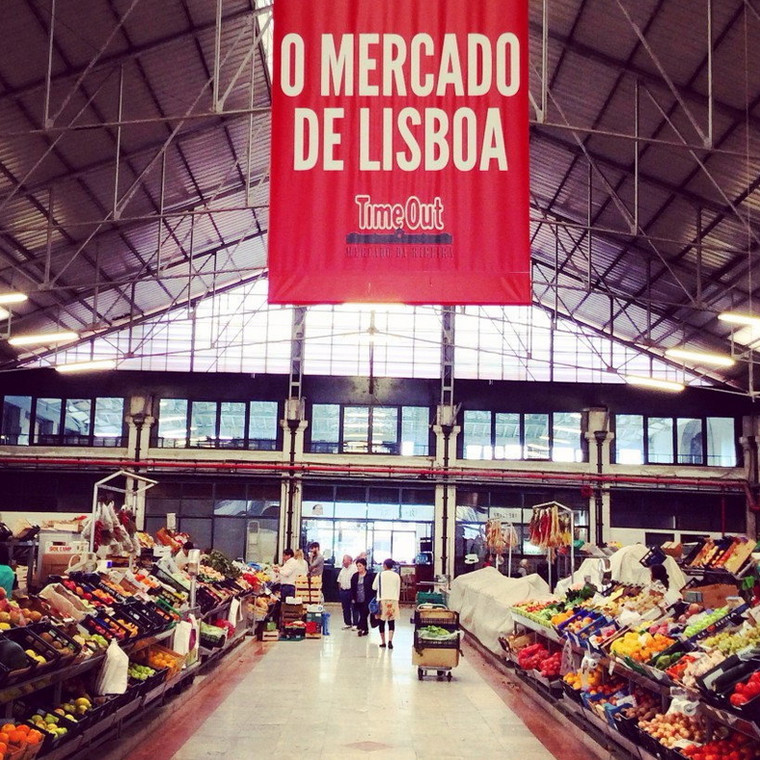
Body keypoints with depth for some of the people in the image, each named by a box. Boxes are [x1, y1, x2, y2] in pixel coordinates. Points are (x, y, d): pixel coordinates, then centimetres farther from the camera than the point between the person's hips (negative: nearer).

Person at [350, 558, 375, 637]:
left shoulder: (370, 576, -5)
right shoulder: (355, 576, 9)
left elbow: (373, 588, -4)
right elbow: (352, 588, 12)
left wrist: (371, 599, -7)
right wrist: (353, 598, 5)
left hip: (367, 600, -5)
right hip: (358, 600, 5)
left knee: (364, 614, -10)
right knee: (361, 614, 8)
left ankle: (360, 628, -13)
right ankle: (365, 629, 17)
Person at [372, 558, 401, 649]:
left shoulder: (380, 574, -3)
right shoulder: (396, 576, 3)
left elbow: (374, 587, 6)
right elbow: (398, 589, 9)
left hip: (382, 600, -1)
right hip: (393, 600, 1)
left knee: (382, 622, 8)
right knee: (391, 621, 3)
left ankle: (383, 642, 12)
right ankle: (390, 640, -12)